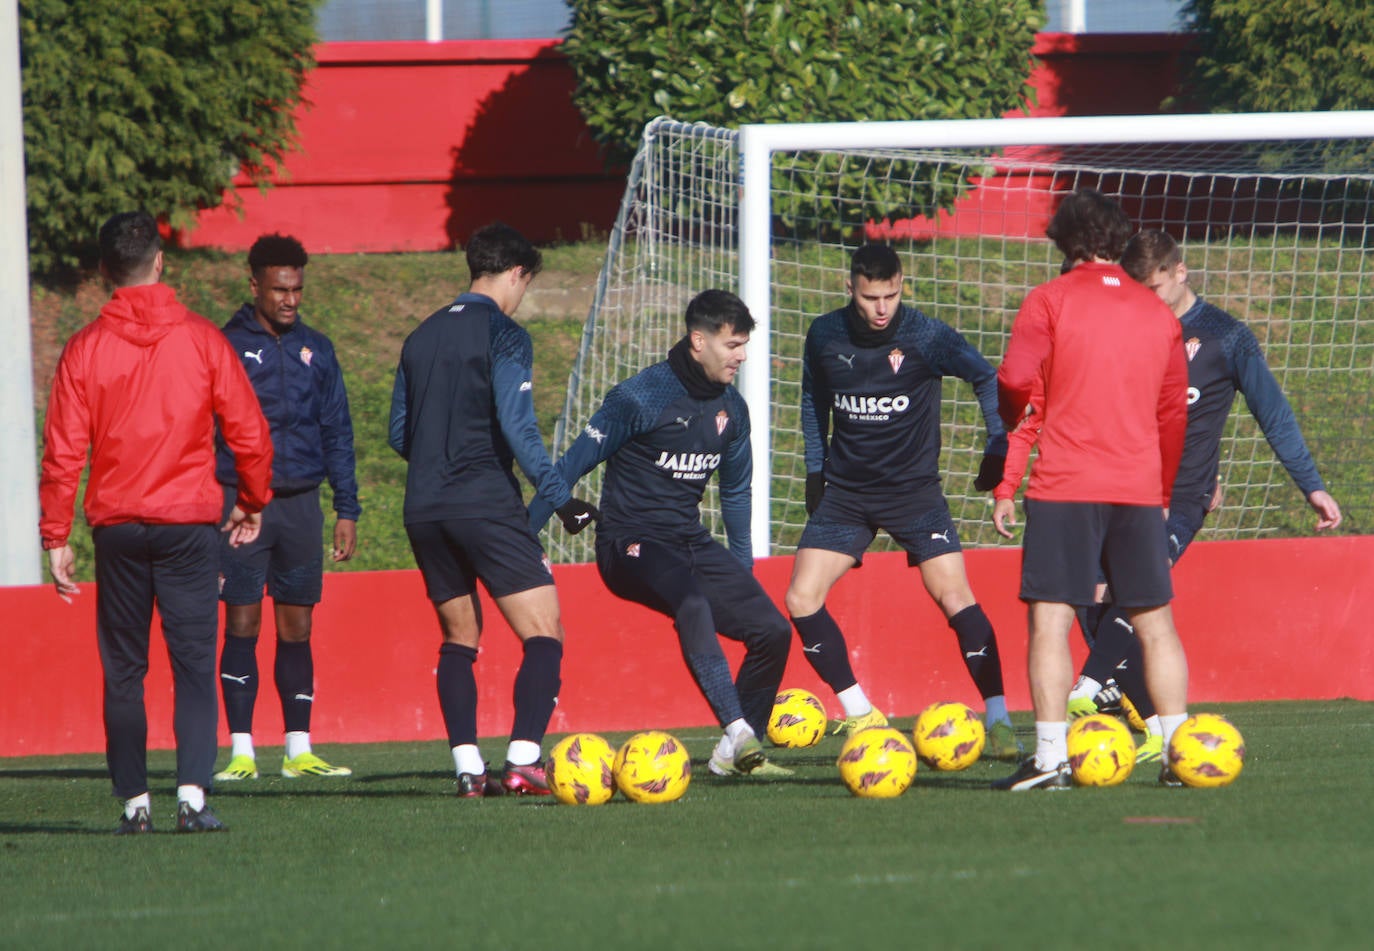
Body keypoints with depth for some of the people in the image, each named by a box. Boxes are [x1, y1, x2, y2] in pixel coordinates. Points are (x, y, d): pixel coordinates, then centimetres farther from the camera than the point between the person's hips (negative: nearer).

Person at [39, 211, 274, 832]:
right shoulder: (202, 339, -1)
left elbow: (62, 451, -2)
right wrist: (253, 501, 17)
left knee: (123, 672, 8)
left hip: (116, 526, 1)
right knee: (194, 664, -1)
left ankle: (133, 800, 7)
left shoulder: (85, 349, 0)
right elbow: (249, 432, 1)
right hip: (189, 522, -1)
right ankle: (192, 793, -15)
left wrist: (55, 537, 3)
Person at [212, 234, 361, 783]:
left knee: (297, 628, 4)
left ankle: (299, 750, 8)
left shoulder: (316, 351, 11)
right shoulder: (225, 347, 0)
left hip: (301, 503, 3)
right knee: (242, 625, -5)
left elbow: (337, 434, 15)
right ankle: (241, 751, -3)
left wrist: (347, 511, 10)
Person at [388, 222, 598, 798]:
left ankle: (468, 769, 5)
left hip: (424, 511, 7)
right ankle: (522, 763, -20)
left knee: (459, 639, 16)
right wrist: (560, 498, -13)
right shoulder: (504, 337, -6)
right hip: (486, 507, -7)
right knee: (545, 636, -5)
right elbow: (517, 427, -16)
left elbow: (399, 434, 17)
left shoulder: (421, 337, 14)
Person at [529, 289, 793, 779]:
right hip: (631, 545, -7)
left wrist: (743, 569, 25)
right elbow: (573, 465, -9)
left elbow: (735, 490, 25)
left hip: (690, 544, 7)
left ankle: (736, 755, 8)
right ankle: (739, 732, -45)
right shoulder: (641, 397, -13)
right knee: (691, 605, -37)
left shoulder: (731, 408, 9)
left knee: (772, 631, -5)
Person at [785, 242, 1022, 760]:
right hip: (845, 491, 4)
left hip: (913, 487, -4)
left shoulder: (926, 337, -15)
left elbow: (986, 378, -1)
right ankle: (859, 713, 9)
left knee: (955, 597, -17)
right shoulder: (824, 336, -4)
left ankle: (998, 719, -10)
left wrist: (997, 449, -8)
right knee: (801, 600, -6)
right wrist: (815, 468, 12)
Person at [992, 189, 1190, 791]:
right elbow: (1174, 411, 15)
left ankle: (1050, 758, -12)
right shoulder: (1158, 314, 12)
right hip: (1140, 488, 4)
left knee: (1050, 621, -4)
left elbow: (1016, 382, -11)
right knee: (1156, 623, 10)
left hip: (1066, 488, -4)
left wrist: (1007, 423, 12)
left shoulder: (1049, 301, -1)